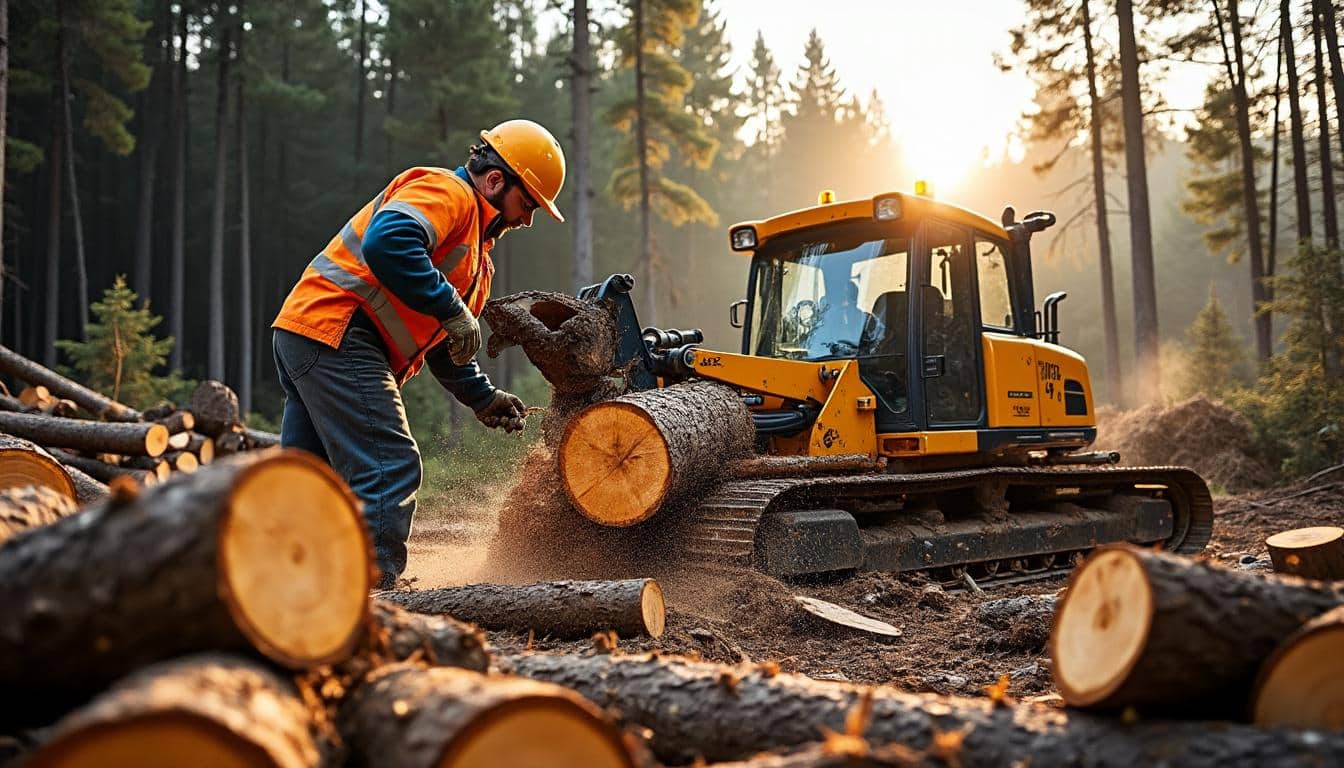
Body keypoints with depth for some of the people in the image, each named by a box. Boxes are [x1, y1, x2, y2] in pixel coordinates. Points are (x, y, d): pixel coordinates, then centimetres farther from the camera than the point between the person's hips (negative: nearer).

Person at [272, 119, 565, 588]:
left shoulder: (475, 246, 25)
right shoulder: (447, 191, -6)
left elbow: (440, 343, 27)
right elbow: (388, 243, -27)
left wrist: (481, 397, 17)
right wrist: (454, 311, -22)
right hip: (334, 332, -11)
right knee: (390, 470, -13)